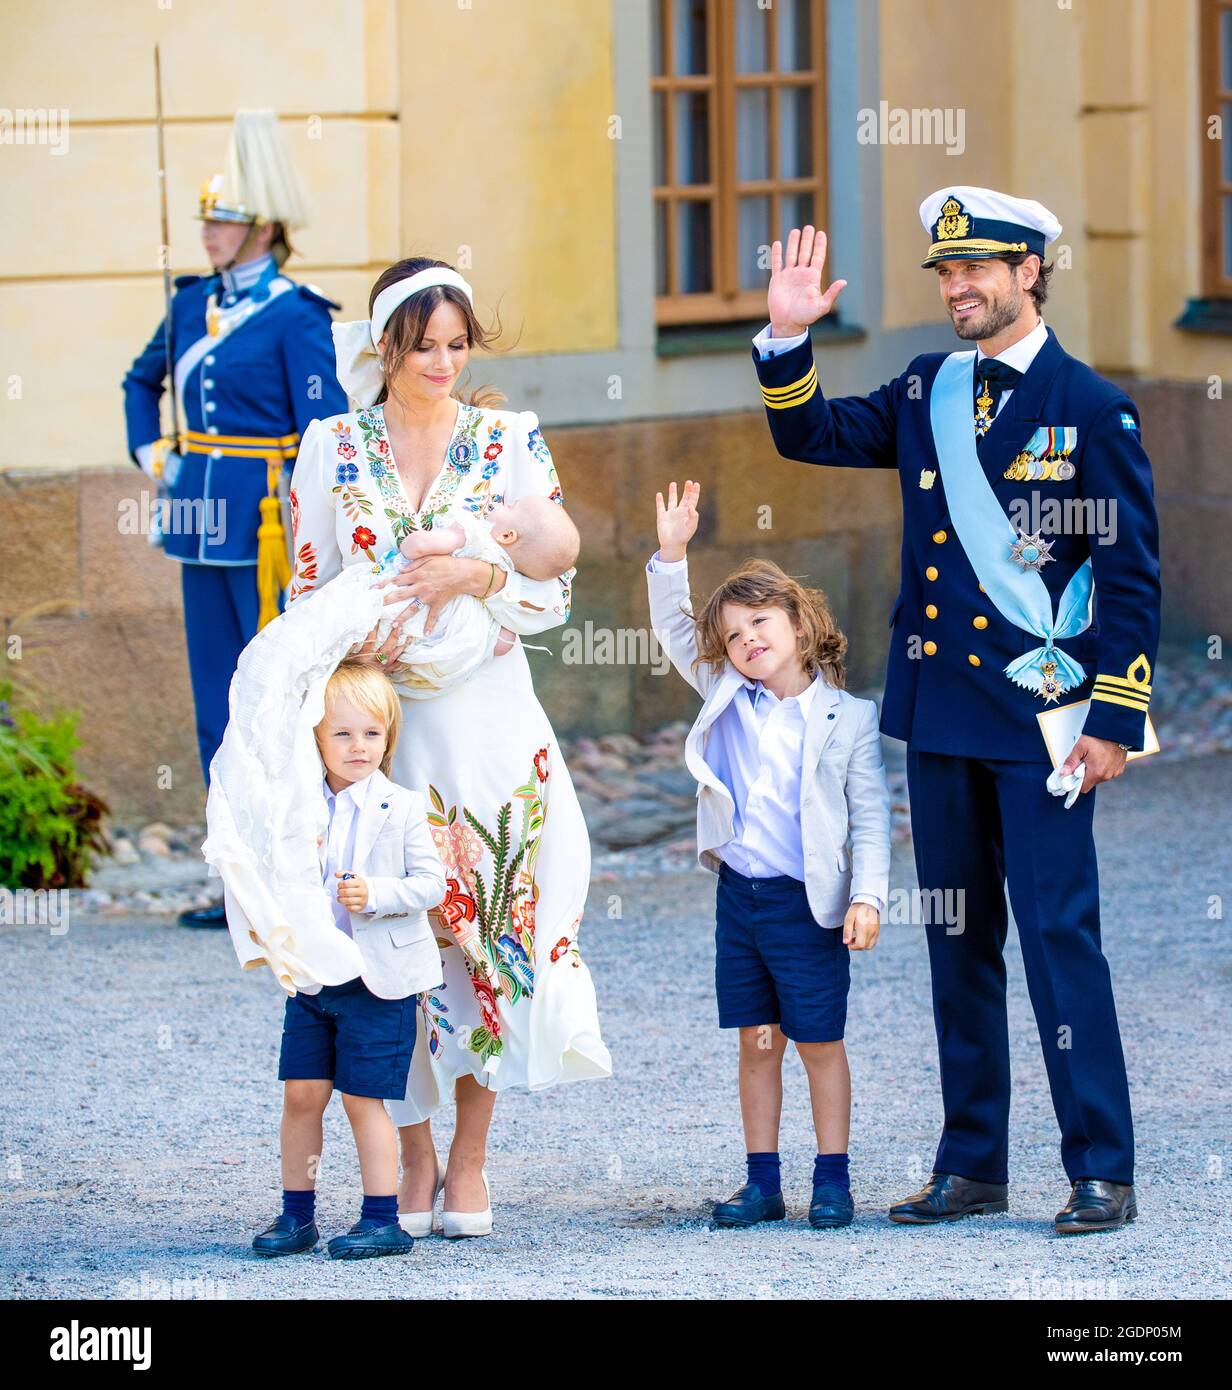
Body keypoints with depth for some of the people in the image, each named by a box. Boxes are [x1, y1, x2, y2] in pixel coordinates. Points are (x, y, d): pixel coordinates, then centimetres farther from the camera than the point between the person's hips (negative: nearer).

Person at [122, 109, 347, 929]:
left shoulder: (295, 316, -9)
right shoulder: (194, 304, 11)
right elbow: (144, 380, 30)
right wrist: (149, 451, 17)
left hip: (265, 522, -7)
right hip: (203, 520, 7)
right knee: (218, 700, 9)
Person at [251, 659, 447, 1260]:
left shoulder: (401, 809, -5)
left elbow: (431, 884, -7)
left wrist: (377, 895, -21)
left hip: (380, 979, -4)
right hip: (313, 978, 4)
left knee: (363, 1097, -2)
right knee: (301, 1093, 4)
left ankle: (382, 1220, 7)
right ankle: (296, 1215, 15)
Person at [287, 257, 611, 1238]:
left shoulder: (513, 441, 4)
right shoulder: (333, 447, 6)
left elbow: (555, 586, 0)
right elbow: (308, 589, 6)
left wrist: (474, 576, -18)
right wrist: (352, 642, -14)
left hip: (487, 717, 0)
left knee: (492, 923, -2)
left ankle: (468, 1160, 7)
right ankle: (414, 1157, 11)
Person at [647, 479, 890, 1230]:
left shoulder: (847, 719, -4)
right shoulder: (726, 698, 6)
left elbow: (870, 816, -4)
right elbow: (674, 630, 10)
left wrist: (867, 896, -13)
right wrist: (672, 555, -4)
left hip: (808, 901, -4)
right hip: (739, 893, 4)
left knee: (820, 1042, 3)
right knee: (757, 1043, 9)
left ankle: (833, 1180, 10)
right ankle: (763, 1181, 15)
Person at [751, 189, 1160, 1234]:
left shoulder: (1093, 410, -6)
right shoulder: (926, 395, 10)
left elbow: (1133, 577, -6)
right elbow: (810, 435, 15)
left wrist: (1115, 720, -10)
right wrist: (789, 336, -2)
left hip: (1040, 716, -6)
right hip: (939, 714, 6)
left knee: (1060, 935, -7)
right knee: (957, 944, 10)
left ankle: (1103, 1174, -3)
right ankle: (972, 1165, 18)